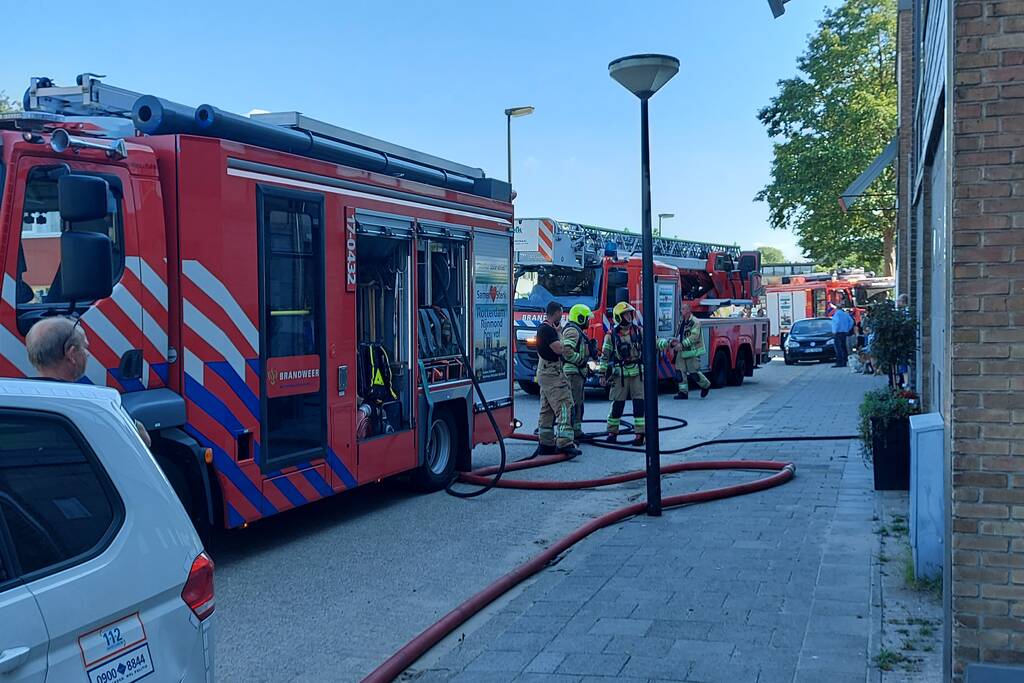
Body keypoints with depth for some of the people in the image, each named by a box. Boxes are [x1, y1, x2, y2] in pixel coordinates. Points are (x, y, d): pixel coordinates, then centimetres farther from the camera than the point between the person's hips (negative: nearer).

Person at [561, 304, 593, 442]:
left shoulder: (577, 331, 21)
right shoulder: (572, 331, -15)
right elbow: (567, 352, -26)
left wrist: (590, 348, 14)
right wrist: (582, 360, -19)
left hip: (577, 372, 12)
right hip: (572, 372, -12)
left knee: (578, 402, 17)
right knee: (573, 403, -12)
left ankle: (577, 431, 24)